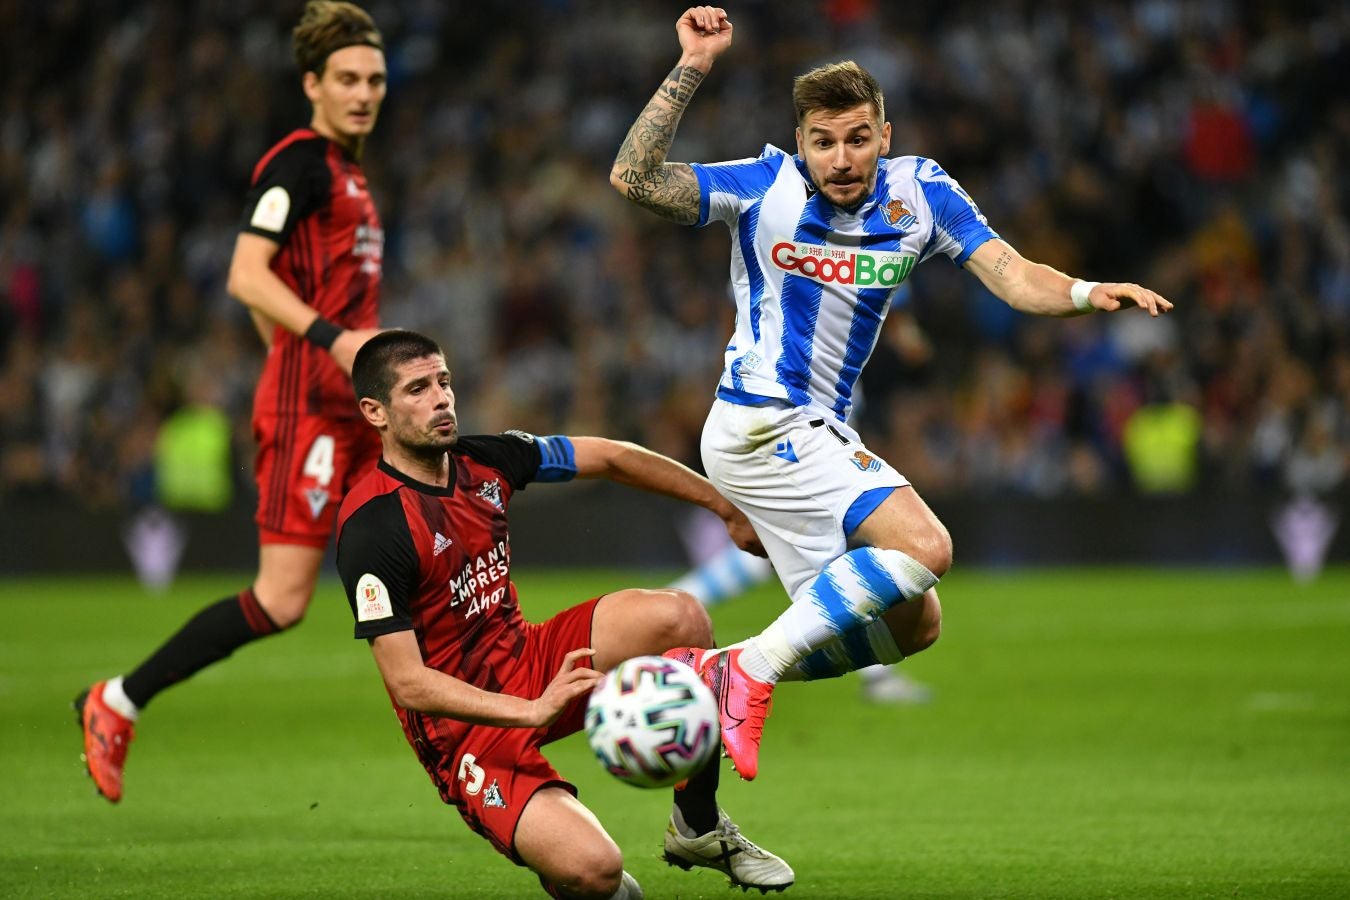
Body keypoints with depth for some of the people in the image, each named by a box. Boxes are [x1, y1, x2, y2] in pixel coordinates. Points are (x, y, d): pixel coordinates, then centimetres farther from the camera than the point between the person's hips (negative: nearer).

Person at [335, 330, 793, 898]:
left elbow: (612, 459, 13)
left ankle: (699, 828, 2)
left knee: (679, 617, -15)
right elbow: (407, 684, -24)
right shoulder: (371, 526, -21)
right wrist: (534, 710, -31)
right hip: (465, 728, -7)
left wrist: (726, 507, 15)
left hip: (529, 659, 7)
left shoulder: (484, 461, 0)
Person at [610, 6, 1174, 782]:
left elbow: (1014, 276, -8)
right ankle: (754, 670, -17)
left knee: (911, 623, 9)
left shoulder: (922, 193, 1)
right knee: (923, 546, -23)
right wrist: (692, 69, -25)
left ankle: (714, 673, 11)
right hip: (763, 422, -7)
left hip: (819, 437, 7)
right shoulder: (766, 188, -9)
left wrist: (1086, 294, -29)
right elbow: (634, 178, -19)